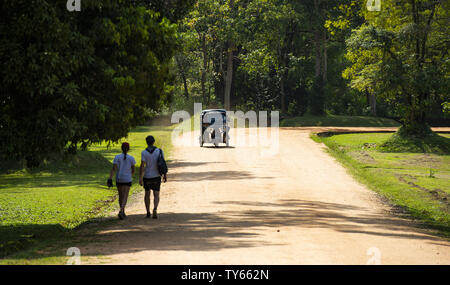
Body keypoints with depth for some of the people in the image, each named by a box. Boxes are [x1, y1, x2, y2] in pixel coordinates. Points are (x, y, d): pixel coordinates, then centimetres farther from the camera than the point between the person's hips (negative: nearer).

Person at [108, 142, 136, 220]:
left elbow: (113, 169, -12)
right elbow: (133, 170, 5)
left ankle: (123, 213, 26)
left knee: (121, 196, 18)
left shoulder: (117, 157, -5)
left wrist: (110, 179, -14)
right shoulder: (131, 158, -4)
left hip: (119, 179, 2)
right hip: (127, 180, -2)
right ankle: (121, 211, -27)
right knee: (125, 197, -4)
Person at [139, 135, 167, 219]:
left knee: (147, 194, 17)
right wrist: (165, 175, 7)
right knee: (156, 195, 2)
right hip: (156, 176, 0)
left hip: (147, 177, 0)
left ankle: (148, 212, 19)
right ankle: (155, 209, -24)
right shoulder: (159, 151, -5)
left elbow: (142, 166, -16)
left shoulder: (144, 153, -10)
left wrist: (140, 178, -16)